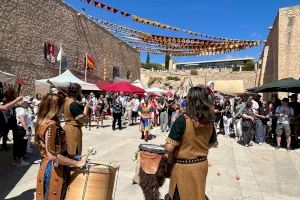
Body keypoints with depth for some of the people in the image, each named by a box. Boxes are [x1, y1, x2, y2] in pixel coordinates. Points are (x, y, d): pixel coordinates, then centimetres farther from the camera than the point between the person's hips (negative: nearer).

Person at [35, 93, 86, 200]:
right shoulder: (52, 125, -24)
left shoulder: (42, 122, 5)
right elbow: (53, 155, -29)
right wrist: (77, 163, -24)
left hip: (46, 166, 9)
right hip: (54, 169, -9)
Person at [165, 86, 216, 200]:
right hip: (202, 164, 5)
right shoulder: (209, 121, -6)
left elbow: (169, 148, -24)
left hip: (184, 167, -5)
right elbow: (212, 143, 9)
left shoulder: (183, 119, -23)